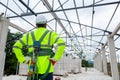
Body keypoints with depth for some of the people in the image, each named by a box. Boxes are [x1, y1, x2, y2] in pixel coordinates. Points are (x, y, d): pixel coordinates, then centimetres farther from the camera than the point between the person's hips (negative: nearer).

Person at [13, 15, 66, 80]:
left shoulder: (29, 35, 11)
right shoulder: (51, 34, 1)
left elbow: (16, 47, 11)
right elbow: (61, 43, -16)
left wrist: (22, 60, 9)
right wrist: (55, 58, -10)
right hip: (46, 68, -3)